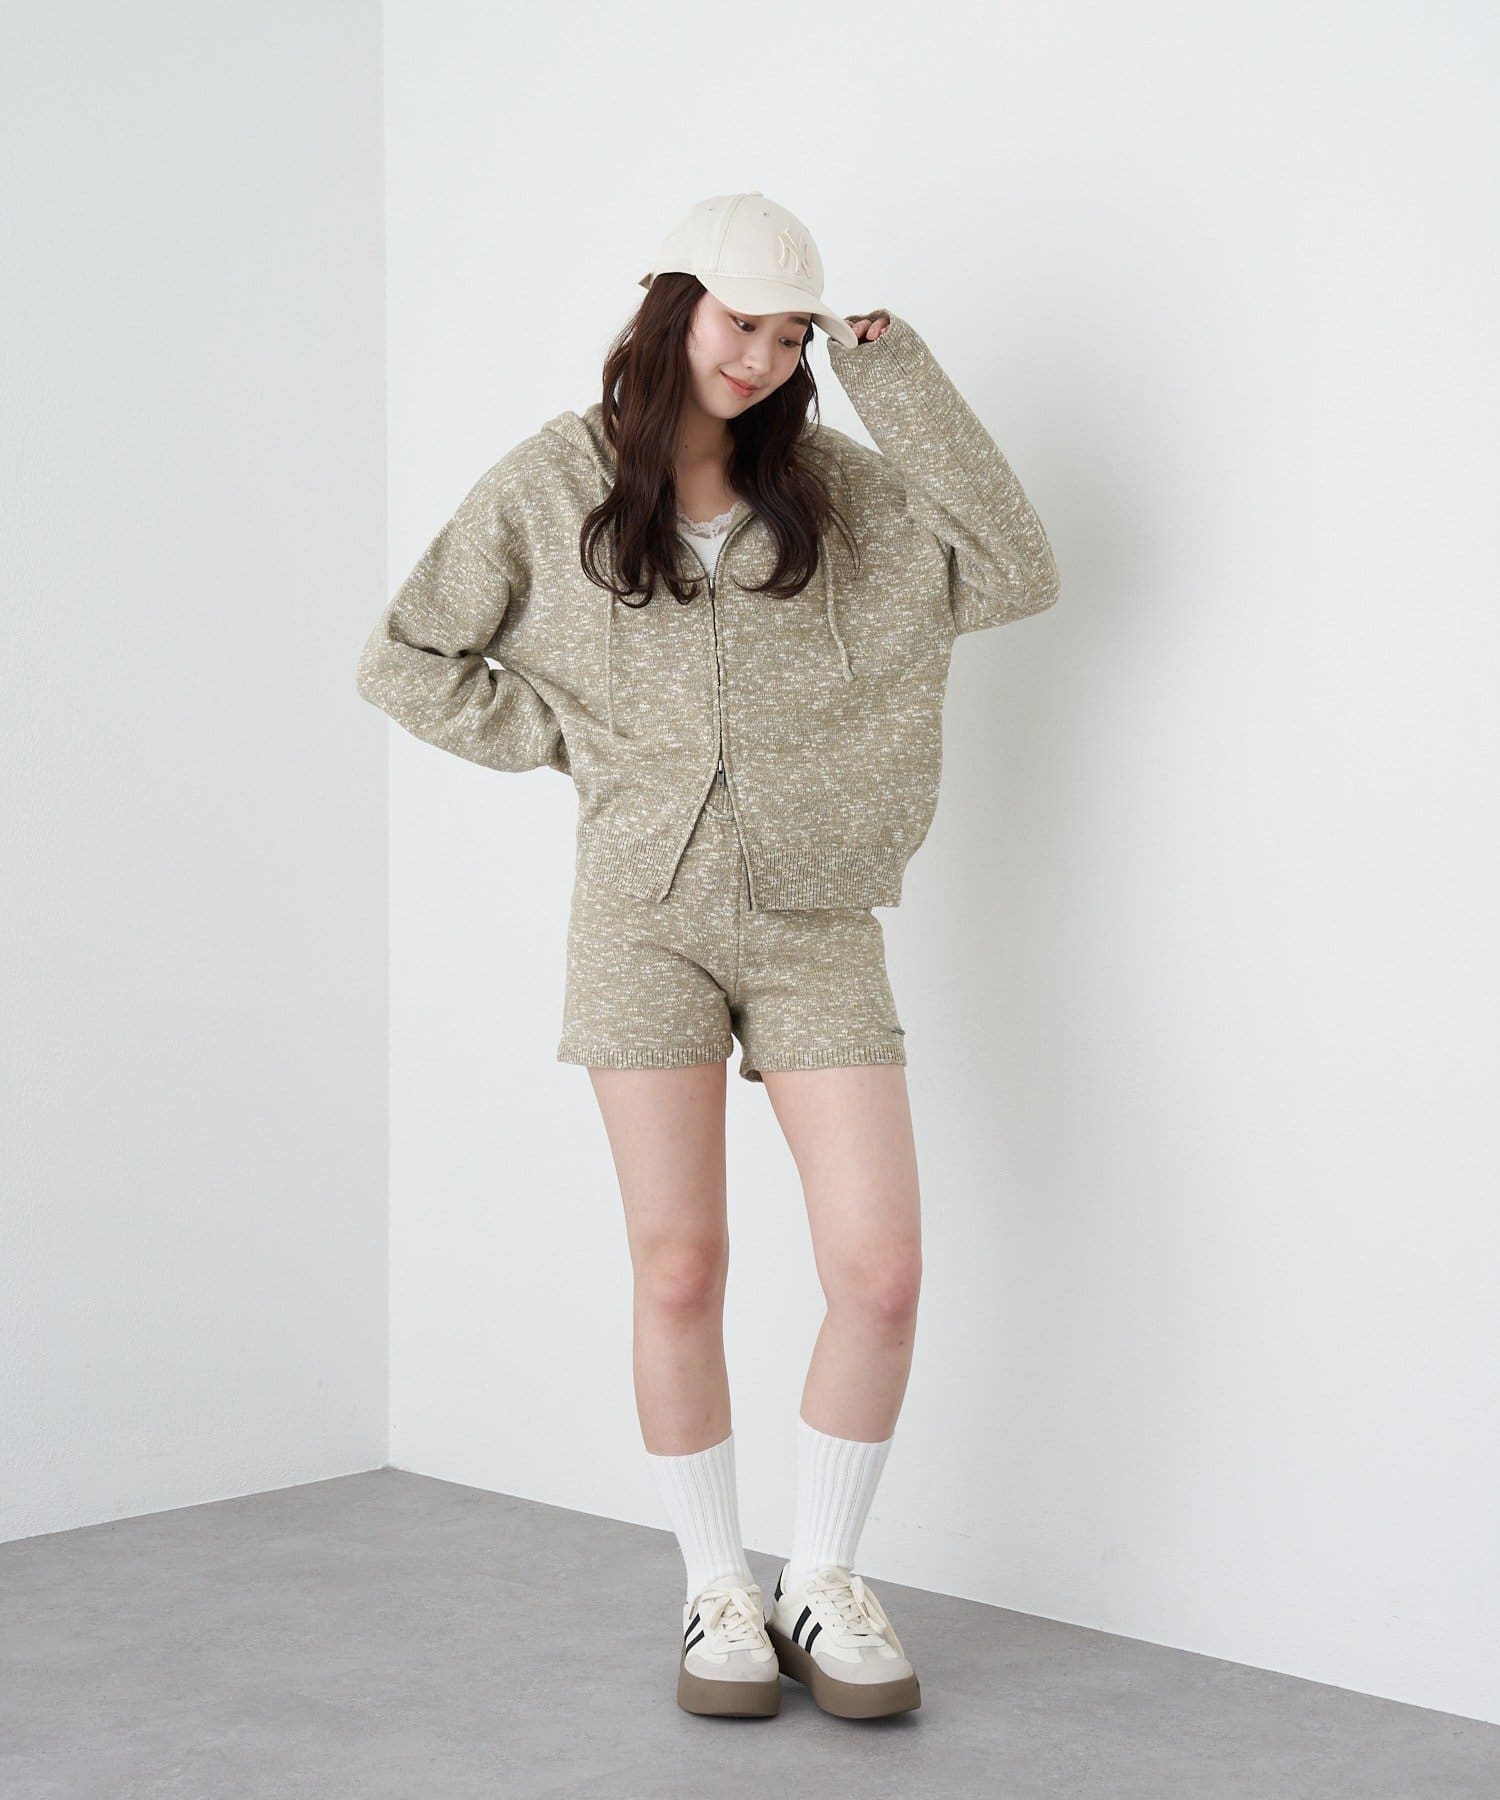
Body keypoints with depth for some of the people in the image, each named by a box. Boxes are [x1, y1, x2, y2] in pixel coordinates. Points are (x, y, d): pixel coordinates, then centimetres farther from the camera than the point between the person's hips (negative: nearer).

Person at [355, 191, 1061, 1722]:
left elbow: (1014, 575, -4)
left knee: (880, 1272, -6)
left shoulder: (833, 487, 8)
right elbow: (405, 662, 8)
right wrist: (570, 739, 1)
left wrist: (896, 380, -4)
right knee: (679, 1273, 2)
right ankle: (716, 1592, 19)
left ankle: (824, 1583, 14)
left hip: (815, 921, 1)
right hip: (646, 916, -1)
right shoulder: (551, 487, 4)